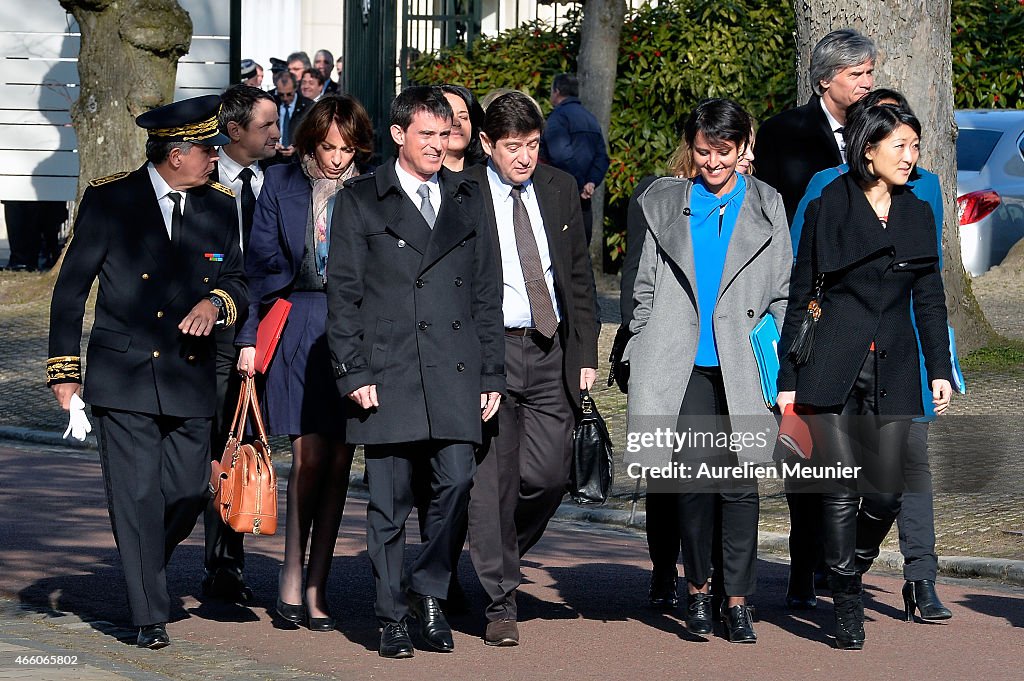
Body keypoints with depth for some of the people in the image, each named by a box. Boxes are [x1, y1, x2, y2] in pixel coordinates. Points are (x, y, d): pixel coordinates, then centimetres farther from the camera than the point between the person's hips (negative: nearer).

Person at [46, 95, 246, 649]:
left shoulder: (219, 207, 9)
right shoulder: (109, 199, -2)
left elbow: (237, 281, 16)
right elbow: (71, 286, 1)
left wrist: (216, 302, -9)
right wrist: (65, 369, -3)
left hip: (191, 376, 4)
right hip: (123, 375, -4)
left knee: (189, 492, 3)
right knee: (137, 496, -6)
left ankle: (146, 572, 32)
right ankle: (149, 614, 2)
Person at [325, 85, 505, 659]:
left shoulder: (468, 199, 14)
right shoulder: (361, 202, 5)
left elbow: (486, 292, 15)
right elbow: (343, 295, 2)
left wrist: (492, 373, 9)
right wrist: (354, 373, -6)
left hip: (456, 372, 2)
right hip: (388, 371, -2)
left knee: (456, 483, -6)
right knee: (390, 501, 1)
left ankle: (429, 591, 14)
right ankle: (393, 617, 10)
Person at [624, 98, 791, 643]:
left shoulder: (766, 207, 10)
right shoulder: (664, 205, 11)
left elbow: (782, 293, 10)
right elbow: (645, 292, 13)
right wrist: (640, 365, 7)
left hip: (741, 368, 0)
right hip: (684, 368, 0)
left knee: (740, 485, -2)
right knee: (692, 481, -2)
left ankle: (736, 600, 5)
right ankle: (697, 591, 12)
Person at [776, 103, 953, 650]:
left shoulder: (918, 215, 12)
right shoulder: (827, 209, 2)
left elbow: (929, 300, 14)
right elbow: (799, 296, 4)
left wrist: (940, 370, 4)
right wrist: (787, 378, 2)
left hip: (893, 370, 3)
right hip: (833, 368, -3)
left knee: (888, 490, -4)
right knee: (841, 490, -7)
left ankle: (852, 569, 23)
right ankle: (847, 607, 2)